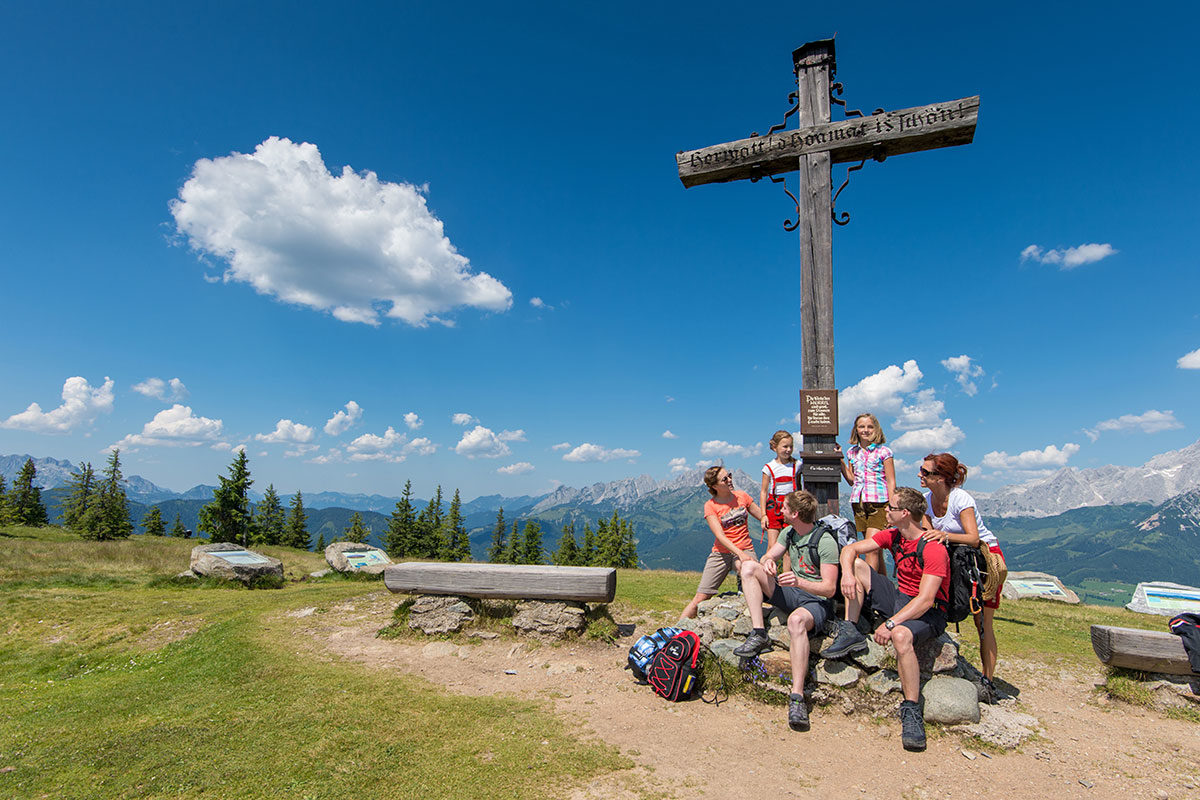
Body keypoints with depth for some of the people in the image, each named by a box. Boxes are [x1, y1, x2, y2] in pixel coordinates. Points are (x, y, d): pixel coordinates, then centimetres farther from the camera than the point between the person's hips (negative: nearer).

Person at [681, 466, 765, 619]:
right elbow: (720, 536, -13)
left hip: (745, 549, 1)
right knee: (700, 598, -4)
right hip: (721, 553, -1)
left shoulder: (742, 496, 6)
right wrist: (740, 554, -26)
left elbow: (764, 518, 15)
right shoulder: (710, 506, -2)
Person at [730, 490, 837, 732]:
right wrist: (767, 561, -17)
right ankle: (759, 634, -19)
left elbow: (830, 588, -20)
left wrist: (799, 582, -37)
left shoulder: (825, 542, -16)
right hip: (791, 594, 8)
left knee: (796, 620, -42)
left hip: (817, 601, -8)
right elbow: (768, 556, 9)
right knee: (749, 566, -9)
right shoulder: (789, 532, 8)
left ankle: (797, 697, -43)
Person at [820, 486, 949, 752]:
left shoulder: (933, 549, -22)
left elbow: (925, 600, -28)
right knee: (857, 566, -4)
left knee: (900, 635, -39)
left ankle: (912, 711, -26)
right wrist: (847, 574, -18)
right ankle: (851, 633, -7)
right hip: (900, 598, 8)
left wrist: (890, 623, -34)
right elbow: (850, 549, 3)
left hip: (928, 613, -8)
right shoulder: (892, 535, 2)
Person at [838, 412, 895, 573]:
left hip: (878, 501, -5)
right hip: (858, 502, 5)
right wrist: (841, 462, 4)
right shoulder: (852, 452, 12)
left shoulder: (883, 451, -1)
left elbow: (891, 481, -2)